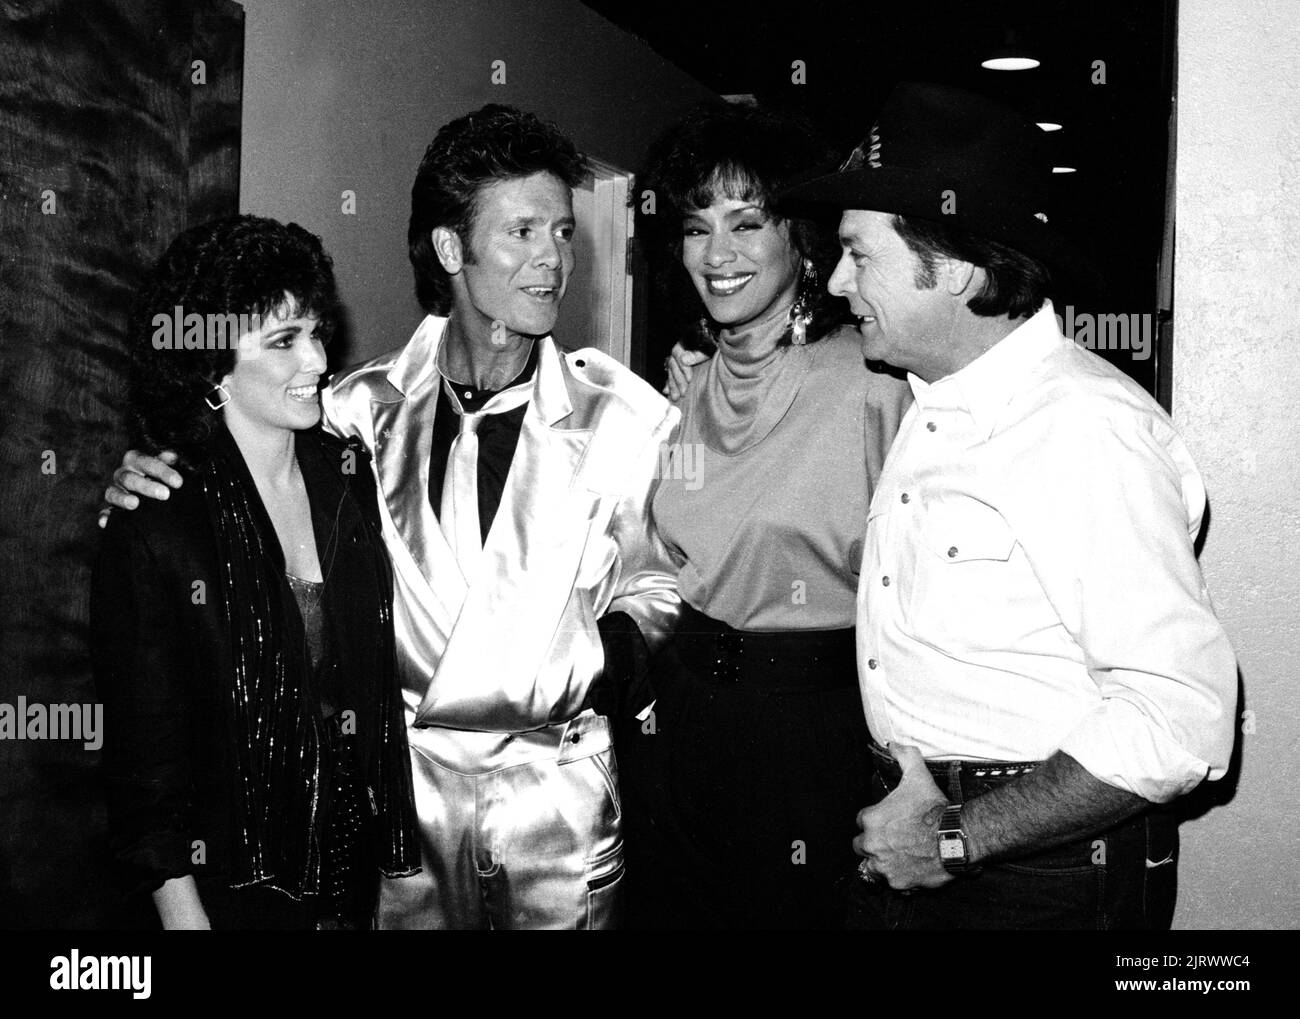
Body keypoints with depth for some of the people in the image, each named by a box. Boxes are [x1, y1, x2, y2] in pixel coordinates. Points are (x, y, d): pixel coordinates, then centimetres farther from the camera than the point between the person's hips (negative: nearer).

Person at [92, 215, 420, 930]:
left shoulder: (351, 477, 1)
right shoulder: (153, 526, -14)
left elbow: (382, 680, 5)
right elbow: (142, 744, -11)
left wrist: (397, 847, 3)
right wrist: (182, 912, -13)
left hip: (357, 862, 4)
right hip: (229, 887, -4)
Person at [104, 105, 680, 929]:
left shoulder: (623, 415, -3)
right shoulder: (371, 406, -1)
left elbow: (652, 586, 8)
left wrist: (608, 654, -9)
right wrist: (151, 480, -4)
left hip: (561, 784, 0)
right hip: (406, 773, 1)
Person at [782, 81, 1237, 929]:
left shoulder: (1091, 430, -21)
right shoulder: (932, 408, 4)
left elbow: (1181, 716, -25)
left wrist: (956, 838, -19)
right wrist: (910, 784, -5)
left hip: (1046, 875, -7)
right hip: (911, 844, 7)